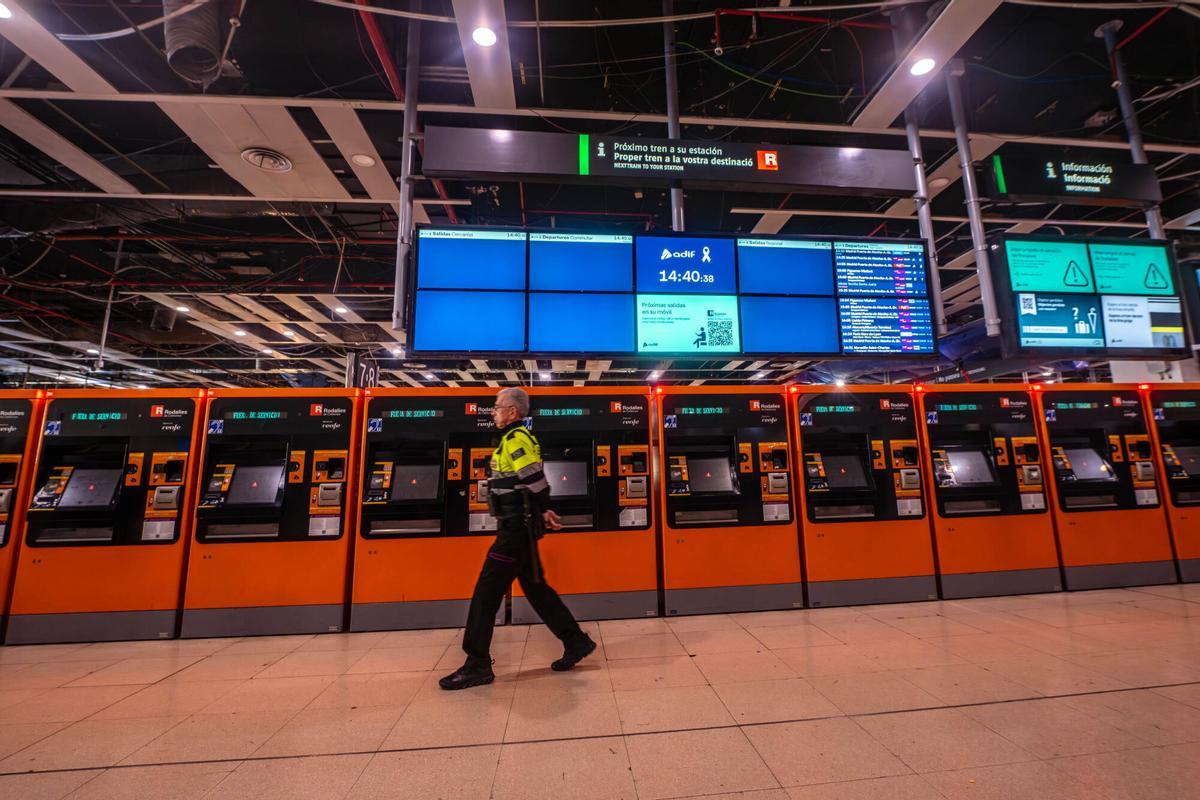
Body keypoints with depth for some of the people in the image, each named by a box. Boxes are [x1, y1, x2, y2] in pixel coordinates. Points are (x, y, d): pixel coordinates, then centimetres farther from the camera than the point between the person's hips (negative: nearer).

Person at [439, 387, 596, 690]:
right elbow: (533, 483, 17)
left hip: (517, 529, -10)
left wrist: (542, 512, -9)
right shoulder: (516, 439, 17)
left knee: (487, 590, -2)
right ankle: (576, 641, 25)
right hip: (518, 528, 10)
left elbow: (535, 481, -21)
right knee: (535, 588, 16)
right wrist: (541, 513, 9)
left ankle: (477, 666, 11)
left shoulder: (515, 440, -14)